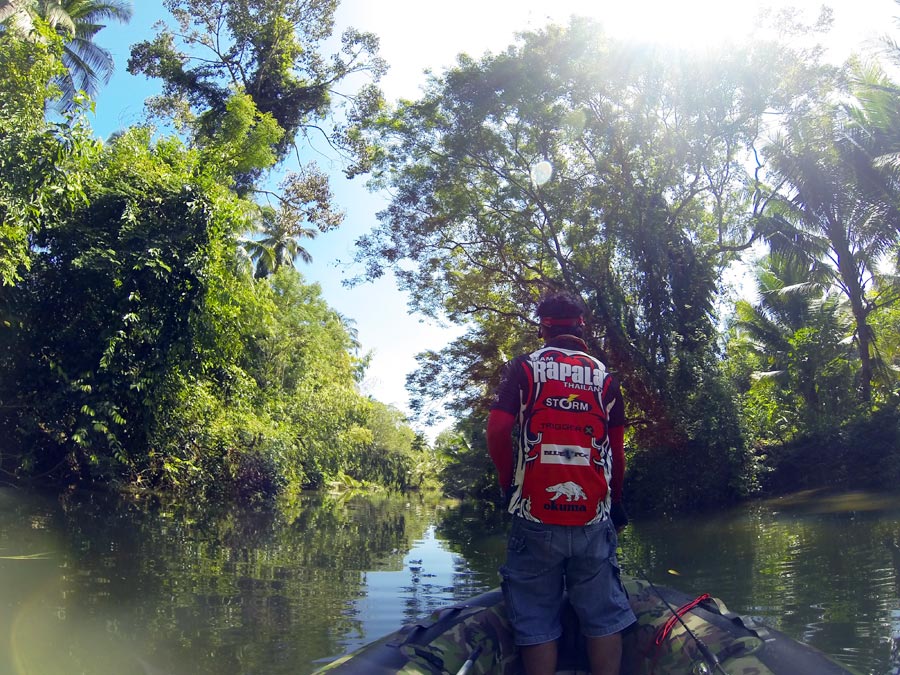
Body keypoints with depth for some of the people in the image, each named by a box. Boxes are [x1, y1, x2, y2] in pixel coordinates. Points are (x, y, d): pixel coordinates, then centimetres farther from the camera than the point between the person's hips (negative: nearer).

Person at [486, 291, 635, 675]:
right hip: (593, 516, 2)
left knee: (537, 623, 5)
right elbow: (617, 450, 12)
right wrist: (616, 501, 24)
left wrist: (508, 483, 4)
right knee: (604, 618, 11)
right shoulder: (604, 377, 10)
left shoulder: (524, 368, 3)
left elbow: (497, 430, -9)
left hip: (536, 513, -2)